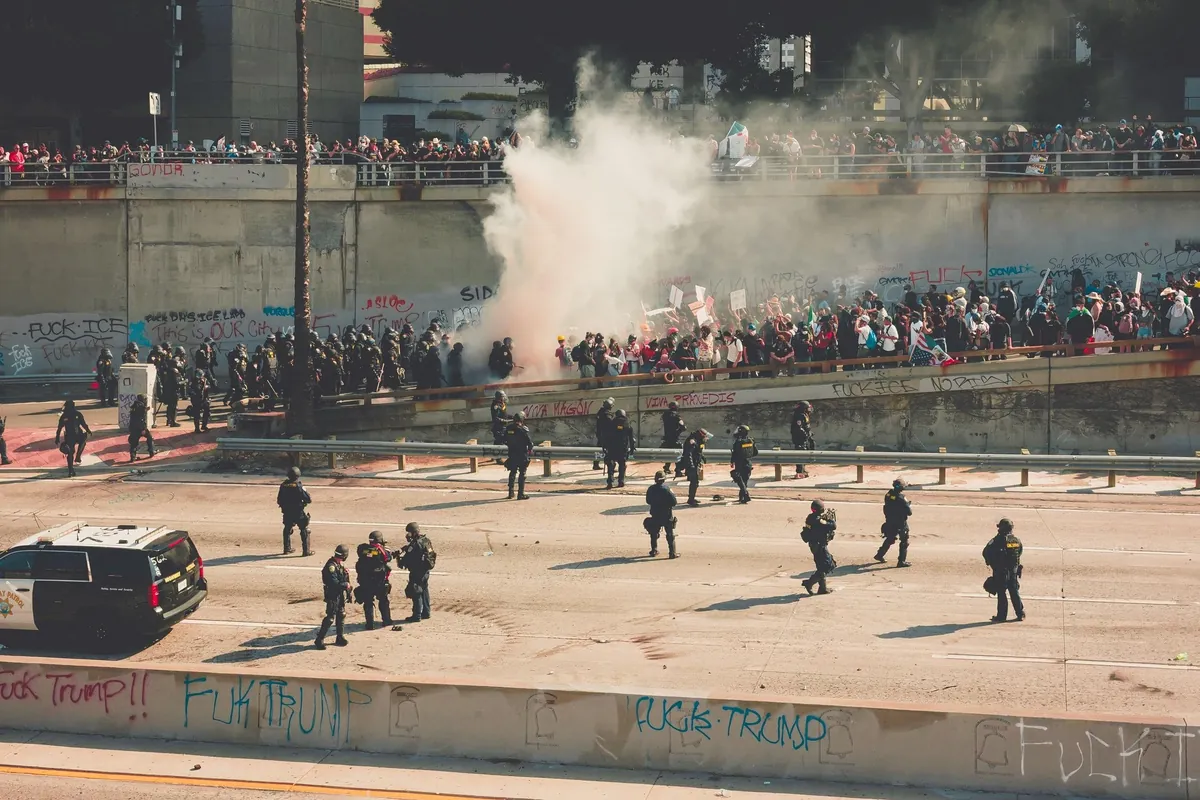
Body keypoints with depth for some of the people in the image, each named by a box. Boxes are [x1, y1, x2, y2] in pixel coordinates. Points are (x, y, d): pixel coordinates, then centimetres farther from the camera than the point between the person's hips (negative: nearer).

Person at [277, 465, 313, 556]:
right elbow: (309, 499, -17)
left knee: (287, 530, 22)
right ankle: (306, 551, 5)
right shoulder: (299, 486, -18)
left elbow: (279, 500, 5)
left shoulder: (283, 486, -3)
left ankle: (287, 549, 27)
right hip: (299, 513, -4)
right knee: (304, 531, 6)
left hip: (287, 513, 4)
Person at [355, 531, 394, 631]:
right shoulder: (381, 550, -10)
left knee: (368, 602, 7)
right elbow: (389, 558, 4)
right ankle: (386, 621, 25)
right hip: (380, 581, -1)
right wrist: (385, 549, 17)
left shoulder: (363, 549, -3)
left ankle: (370, 624, 3)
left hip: (365, 582, 1)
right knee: (384, 601, 18)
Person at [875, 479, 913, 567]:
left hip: (889, 523, 6)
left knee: (889, 540, 25)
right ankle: (902, 561, 5)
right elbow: (909, 512, -18)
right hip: (900, 524, -6)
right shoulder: (901, 498, -23)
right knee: (904, 543, 6)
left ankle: (879, 555, 34)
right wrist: (909, 506, 4)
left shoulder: (888, 496, -3)